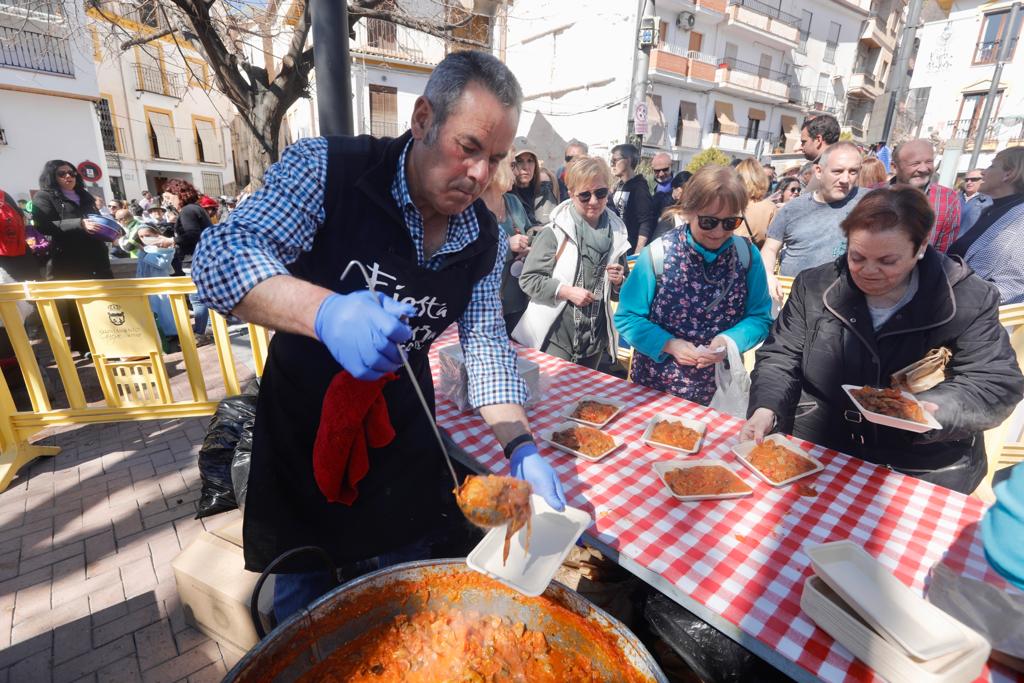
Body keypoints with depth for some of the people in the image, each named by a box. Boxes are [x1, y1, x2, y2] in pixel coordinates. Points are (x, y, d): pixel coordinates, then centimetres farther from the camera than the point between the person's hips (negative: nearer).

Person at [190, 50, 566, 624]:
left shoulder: (485, 239, -6)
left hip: (404, 446, 3)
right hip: (305, 435, -2)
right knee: (303, 611, 19)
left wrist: (522, 448, -14)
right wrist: (325, 312, -43)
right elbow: (220, 256, -23)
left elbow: (488, 345, -3)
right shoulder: (327, 169, -17)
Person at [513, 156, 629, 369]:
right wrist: (567, 291, -18)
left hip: (596, 337, 5)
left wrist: (618, 281, -5)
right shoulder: (555, 232, -10)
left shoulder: (616, 233, 5)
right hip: (555, 336, -5)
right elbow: (528, 279, -11)